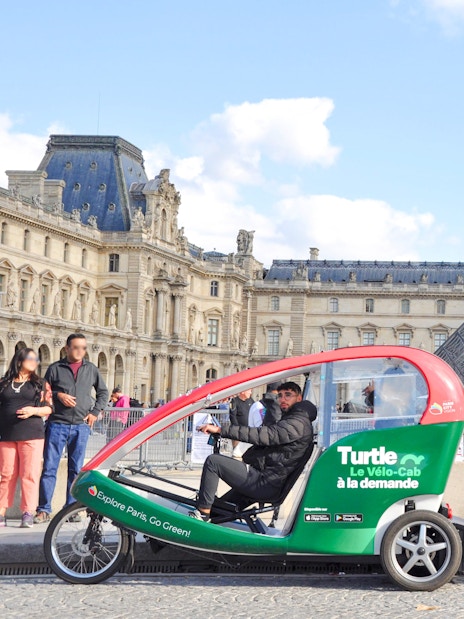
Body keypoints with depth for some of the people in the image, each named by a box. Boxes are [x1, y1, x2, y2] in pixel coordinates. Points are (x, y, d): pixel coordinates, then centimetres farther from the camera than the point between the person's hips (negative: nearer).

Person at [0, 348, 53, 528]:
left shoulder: (40, 384, 11)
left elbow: (49, 408, 6)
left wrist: (33, 410, -11)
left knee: (29, 474, -6)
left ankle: (28, 514, -4)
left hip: (31, 435, -1)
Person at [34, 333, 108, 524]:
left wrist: (95, 412, 8)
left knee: (76, 469, 6)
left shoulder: (91, 369, 10)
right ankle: (44, 509, 0)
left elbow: (103, 392, 20)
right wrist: (58, 395, -11)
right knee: (49, 467, -3)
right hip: (57, 424, -2)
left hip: (81, 426, 2)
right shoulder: (56, 368, 3)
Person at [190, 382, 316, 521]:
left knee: (213, 462, -13)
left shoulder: (298, 423, -12)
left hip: (266, 484, -11)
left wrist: (221, 429, -24)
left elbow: (262, 435, -22)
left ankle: (203, 513, -12)